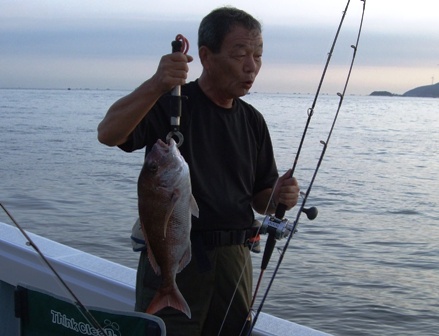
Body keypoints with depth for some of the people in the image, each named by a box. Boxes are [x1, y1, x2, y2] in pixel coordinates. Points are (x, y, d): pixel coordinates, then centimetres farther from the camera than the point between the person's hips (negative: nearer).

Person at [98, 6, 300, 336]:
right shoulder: (170, 103, -8)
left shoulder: (252, 121, 9)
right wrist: (156, 85, -40)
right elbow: (108, 133, -26)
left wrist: (279, 196, -9)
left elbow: (260, 199, 14)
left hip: (234, 260, 5)